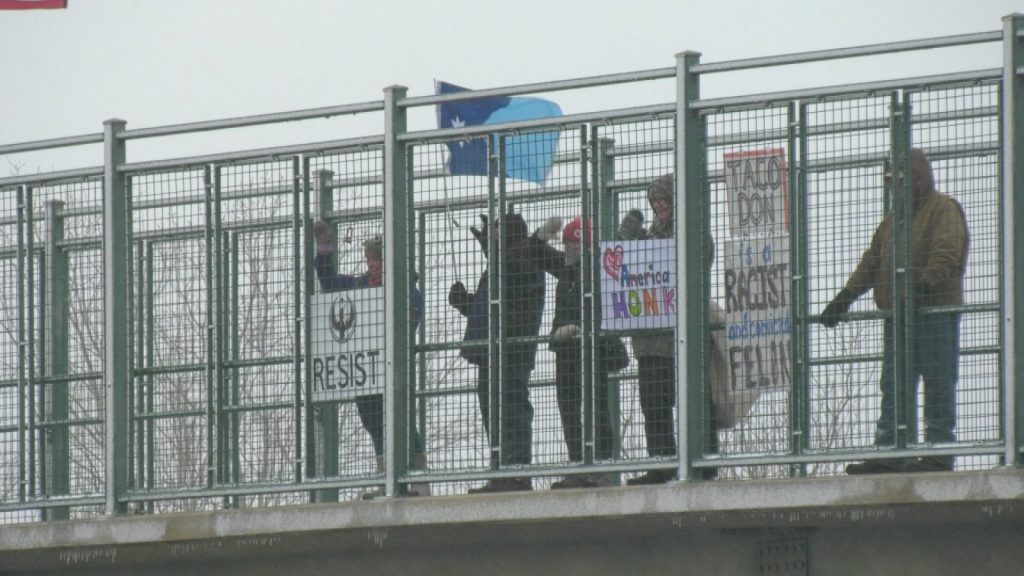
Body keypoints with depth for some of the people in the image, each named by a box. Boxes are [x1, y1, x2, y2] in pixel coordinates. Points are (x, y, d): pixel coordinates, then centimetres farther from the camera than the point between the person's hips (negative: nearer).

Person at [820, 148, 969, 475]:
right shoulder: (893, 218, 24)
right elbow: (872, 261, 22)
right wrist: (845, 296, 11)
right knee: (894, 386, 3)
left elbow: (946, 254, -15)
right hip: (897, 313, 8)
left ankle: (939, 454, -6)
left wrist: (925, 284, -30)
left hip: (935, 312, -8)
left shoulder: (944, 210, 1)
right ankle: (889, 456, 2)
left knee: (938, 384, -6)